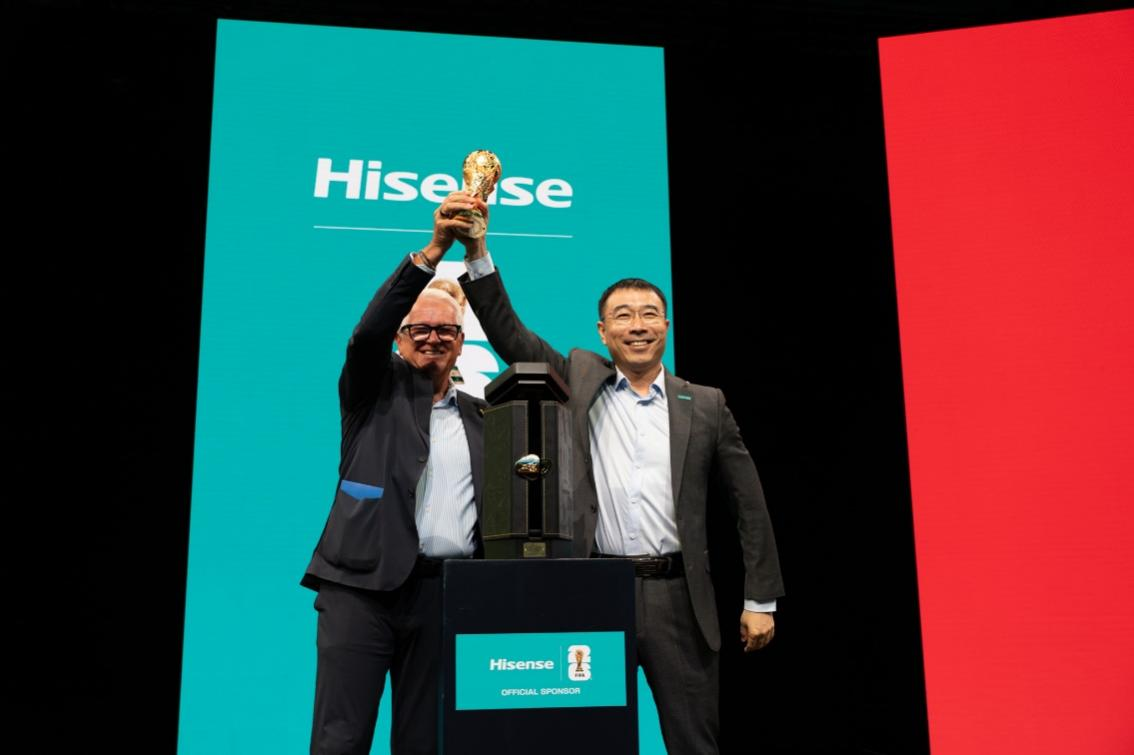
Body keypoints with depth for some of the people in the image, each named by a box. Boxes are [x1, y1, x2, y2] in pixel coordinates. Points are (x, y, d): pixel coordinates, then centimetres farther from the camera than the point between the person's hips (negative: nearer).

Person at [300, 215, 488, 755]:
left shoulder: (479, 416, 16)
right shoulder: (374, 390, 7)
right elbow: (368, 332, -13)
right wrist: (433, 251, -20)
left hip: (445, 590, 3)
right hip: (365, 582, -3)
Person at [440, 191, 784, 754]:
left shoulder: (705, 406, 7)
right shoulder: (578, 382, 8)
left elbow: (749, 506, 8)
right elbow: (508, 332, 0)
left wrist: (761, 600, 5)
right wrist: (476, 251, -11)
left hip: (677, 598, 0)